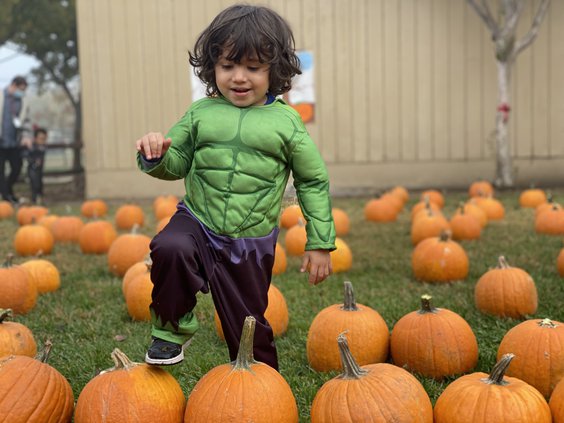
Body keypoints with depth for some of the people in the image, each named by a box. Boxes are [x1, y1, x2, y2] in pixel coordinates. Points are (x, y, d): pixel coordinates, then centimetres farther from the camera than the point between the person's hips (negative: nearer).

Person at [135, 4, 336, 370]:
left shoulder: (286, 121, -5)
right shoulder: (201, 113, 0)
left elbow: (314, 182, 2)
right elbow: (177, 164, 10)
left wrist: (320, 243, 0)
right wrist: (156, 156, -15)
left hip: (251, 245, -1)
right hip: (197, 223, 1)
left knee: (249, 327, 10)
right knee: (170, 249, -33)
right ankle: (173, 328, -7)